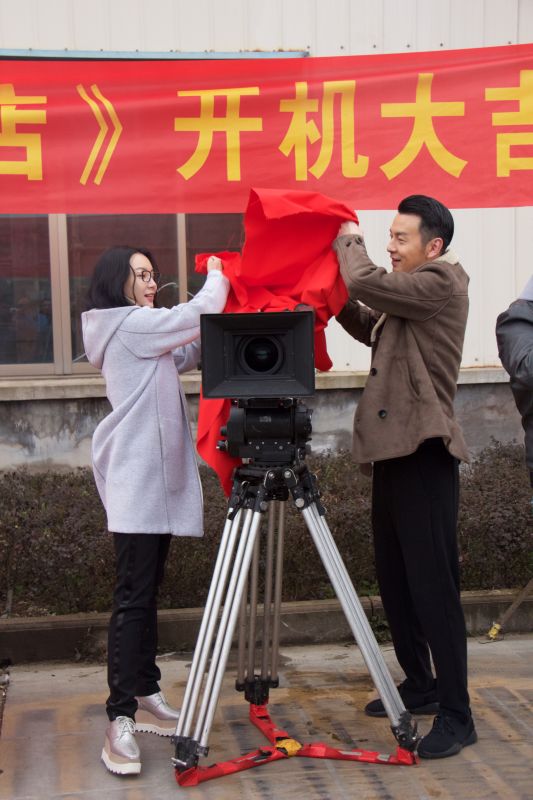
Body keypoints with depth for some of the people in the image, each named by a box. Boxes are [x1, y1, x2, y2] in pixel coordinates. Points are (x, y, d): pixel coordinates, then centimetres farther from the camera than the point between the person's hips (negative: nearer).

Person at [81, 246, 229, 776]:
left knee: (146, 593, 12)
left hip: (158, 479, 10)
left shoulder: (144, 334, 21)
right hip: (136, 482, -10)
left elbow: (191, 351, 19)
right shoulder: (128, 325, -8)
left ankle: (145, 698, 18)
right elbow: (199, 312, -12)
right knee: (133, 597, -13)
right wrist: (217, 275, 7)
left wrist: (219, 287, 10)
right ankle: (120, 720, -13)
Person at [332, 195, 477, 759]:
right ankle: (420, 685, 28)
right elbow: (367, 328, 26)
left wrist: (349, 242, -1)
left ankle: (455, 715, -4)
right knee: (394, 579, 15)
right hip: (392, 449, 10)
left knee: (432, 583, -9)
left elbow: (367, 283, -20)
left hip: (424, 453, -10)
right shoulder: (406, 293, 19)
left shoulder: (441, 282, -9)